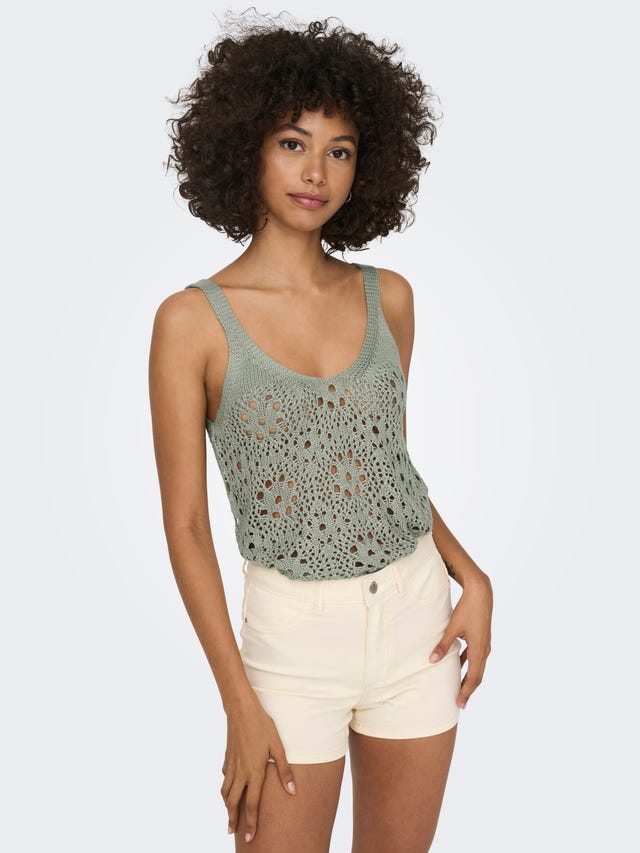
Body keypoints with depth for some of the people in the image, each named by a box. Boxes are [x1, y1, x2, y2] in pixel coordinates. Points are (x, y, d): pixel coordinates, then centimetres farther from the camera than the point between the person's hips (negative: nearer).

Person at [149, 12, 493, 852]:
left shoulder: (388, 298, 1)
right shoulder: (193, 320, -10)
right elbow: (186, 527, -9)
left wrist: (474, 580, -1)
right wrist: (240, 706, -10)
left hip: (416, 620, 4)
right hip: (293, 635, -3)